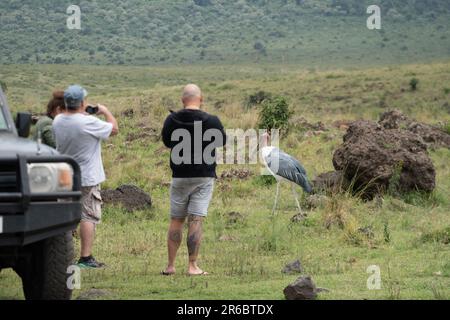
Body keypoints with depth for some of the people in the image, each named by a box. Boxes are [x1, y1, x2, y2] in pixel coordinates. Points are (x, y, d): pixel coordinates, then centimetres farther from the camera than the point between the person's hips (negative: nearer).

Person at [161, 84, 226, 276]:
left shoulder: (171, 121, -5)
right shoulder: (211, 121, -11)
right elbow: (222, 142, 7)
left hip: (179, 177, 2)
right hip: (204, 177, -2)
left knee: (176, 220, 11)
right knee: (196, 221, -3)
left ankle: (171, 265, 12)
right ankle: (193, 266, -5)